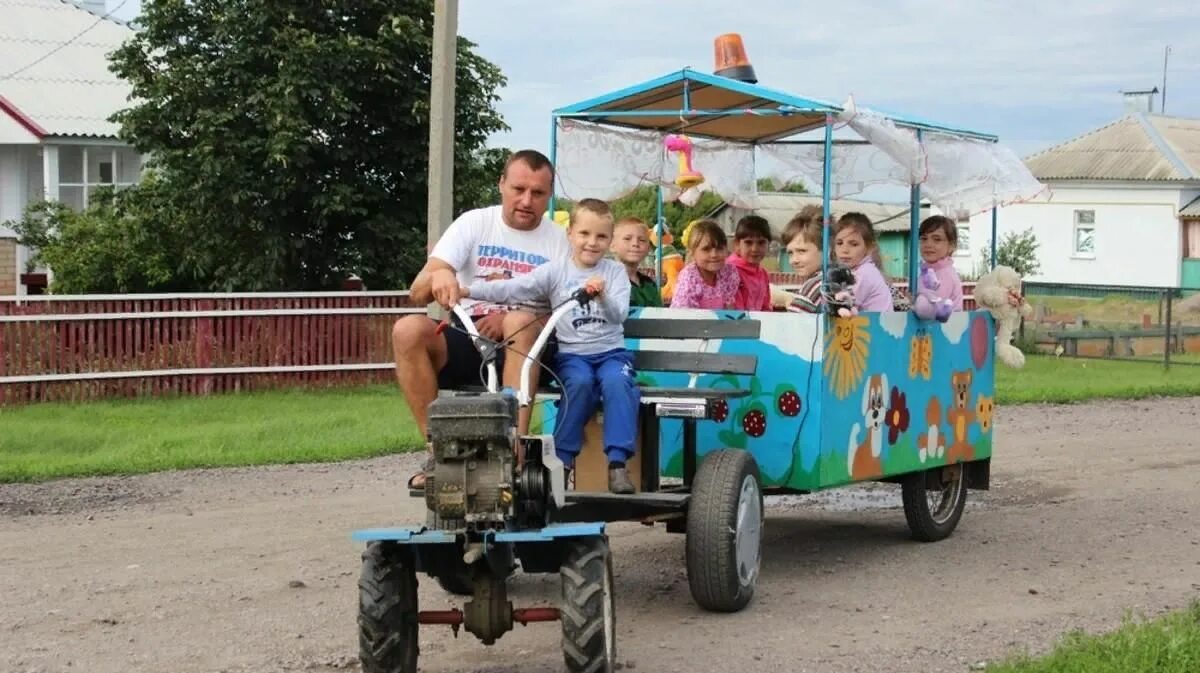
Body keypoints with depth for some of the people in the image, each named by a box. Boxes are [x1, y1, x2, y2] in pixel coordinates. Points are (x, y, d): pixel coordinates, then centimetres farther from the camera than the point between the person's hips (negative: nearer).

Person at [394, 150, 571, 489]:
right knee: (408, 330, -27)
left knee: (522, 321, -35)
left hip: (525, 350, -1)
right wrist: (437, 276, -31)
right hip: (466, 340, 1)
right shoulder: (474, 223, 4)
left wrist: (510, 322, -20)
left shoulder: (557, 240, 4)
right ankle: (437, 451, -21)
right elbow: (417, 293, -6)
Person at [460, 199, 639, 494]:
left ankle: (618, 463, -31)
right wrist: (467, 290, -18)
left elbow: (620, 315, -8)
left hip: (610, 351, 1)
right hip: (571, 353, -1)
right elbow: (513, 288, -6)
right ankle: (562, 459, -22)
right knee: (580, 382, -33)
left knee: (617, 381, -32)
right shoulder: (556, 270, 4)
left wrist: (603, 297, -30)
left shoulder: (615, 271, 6)